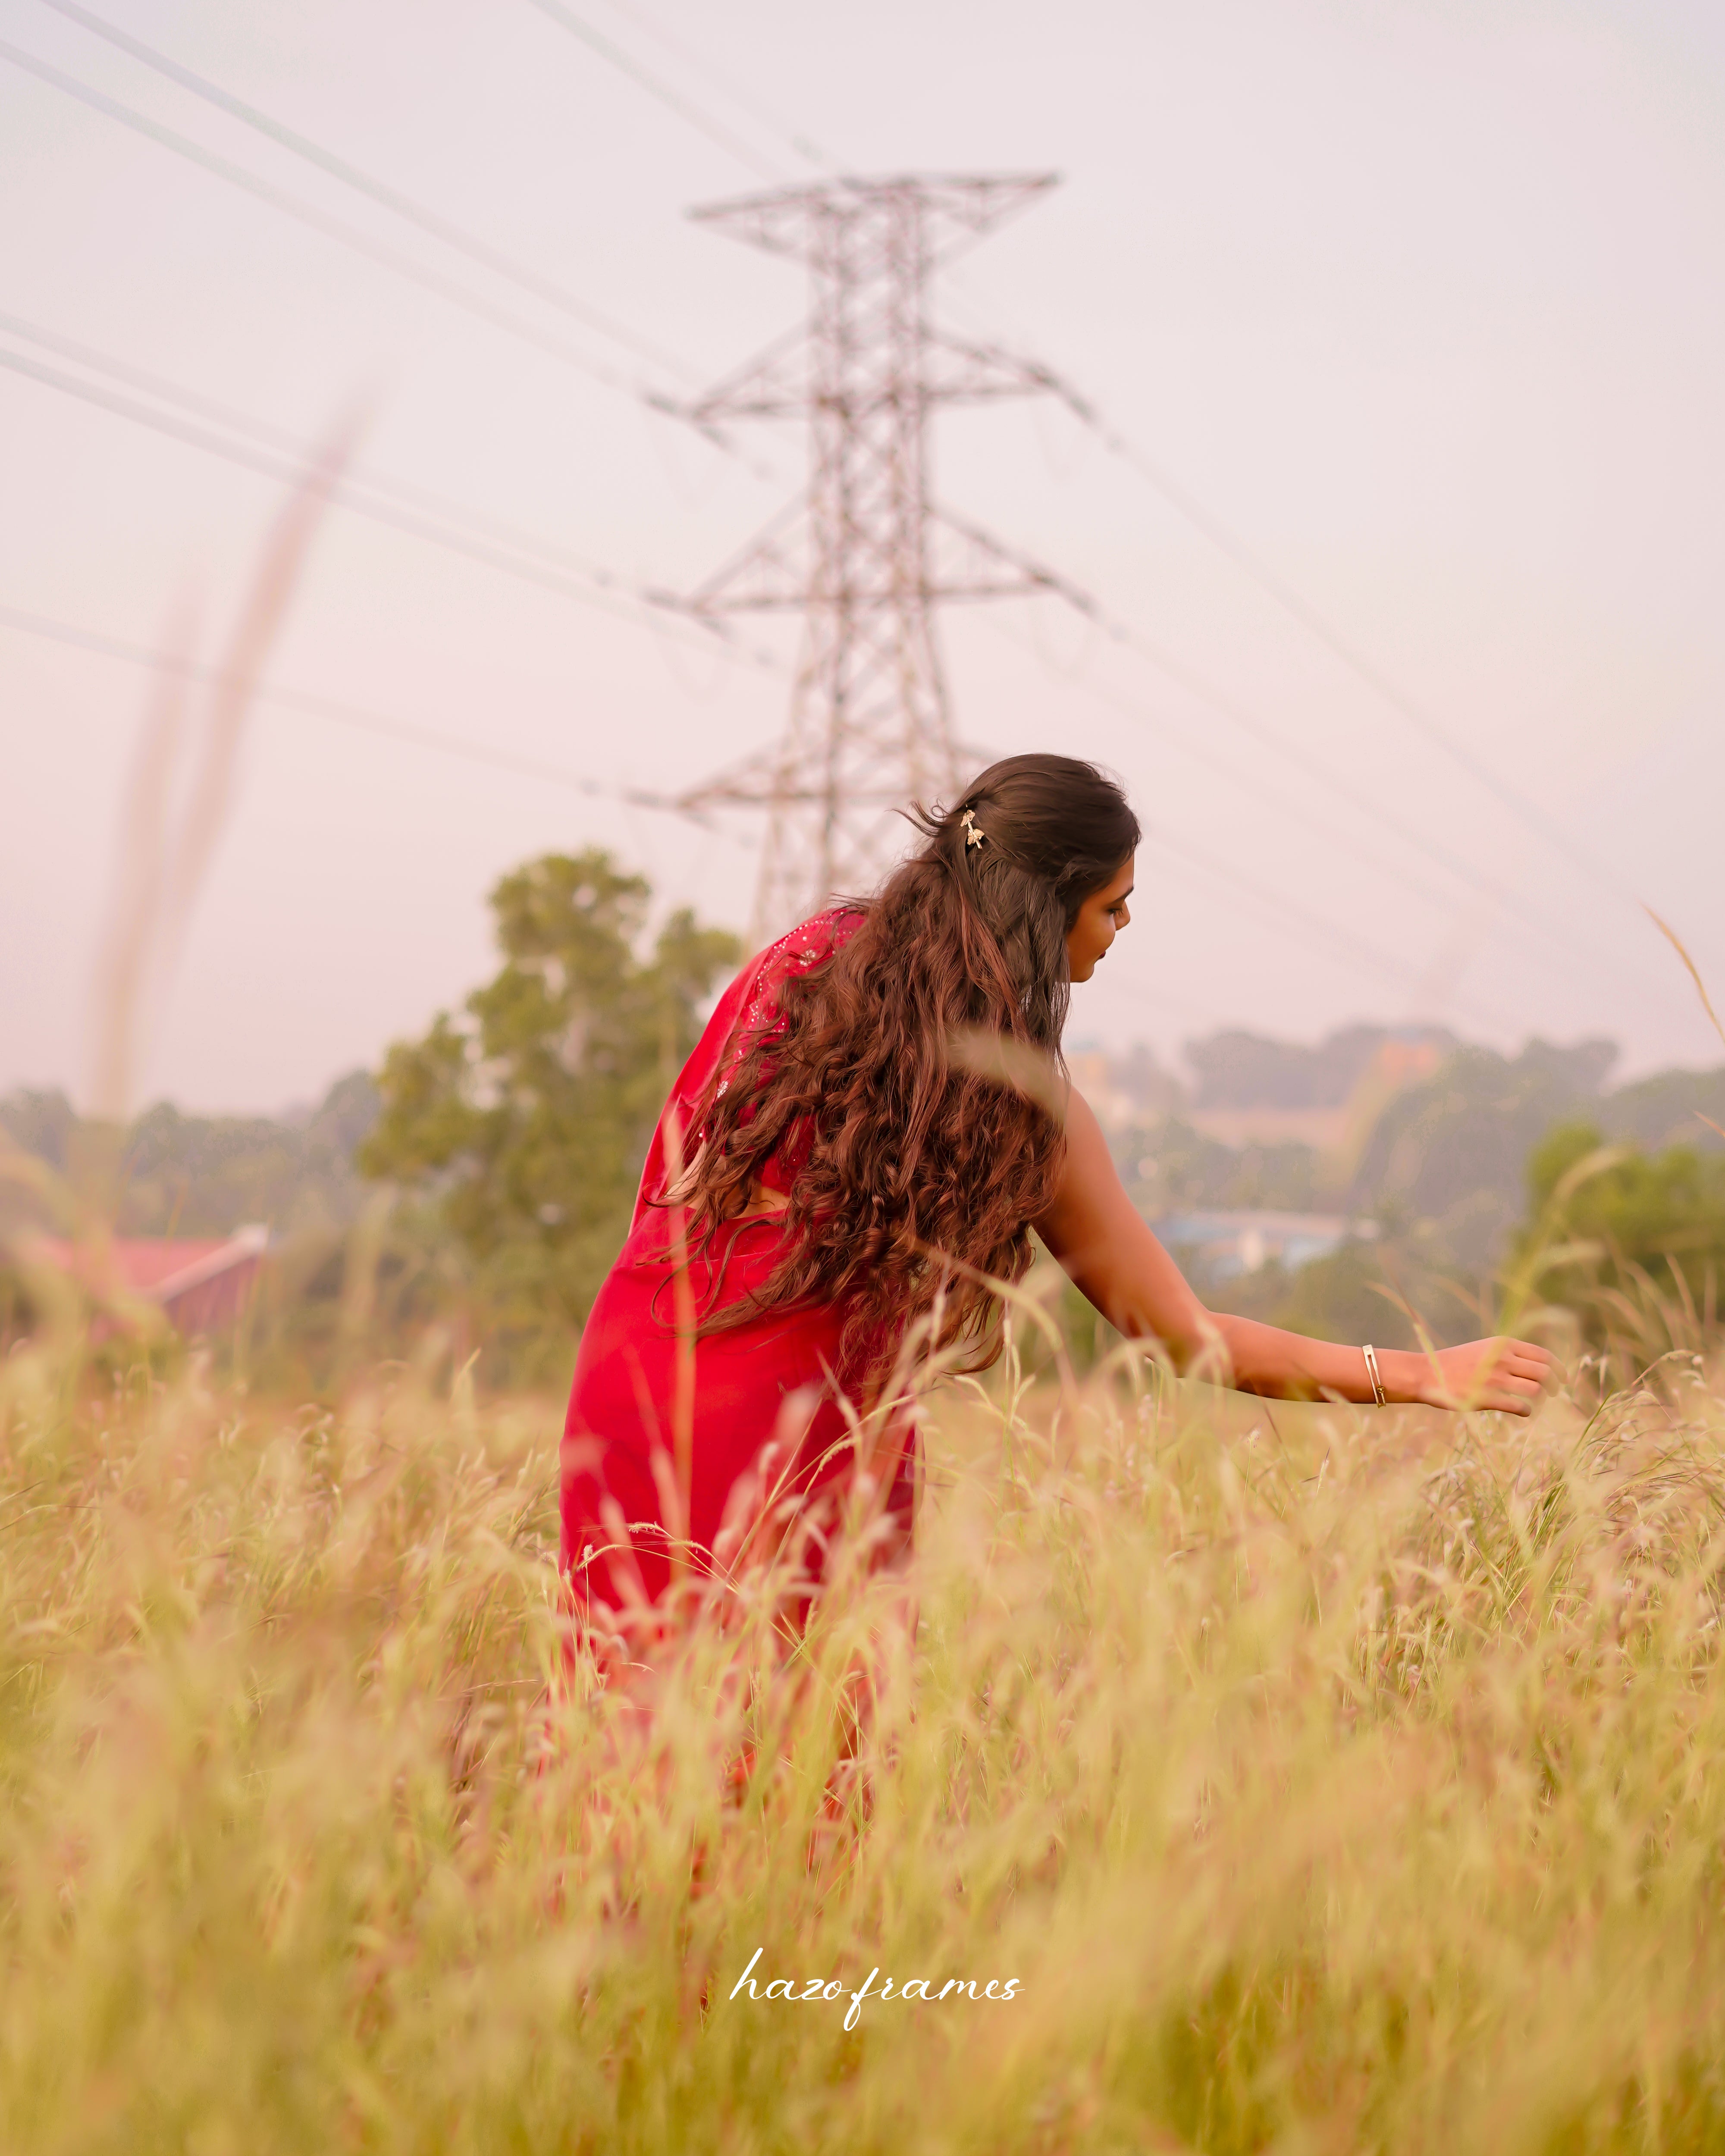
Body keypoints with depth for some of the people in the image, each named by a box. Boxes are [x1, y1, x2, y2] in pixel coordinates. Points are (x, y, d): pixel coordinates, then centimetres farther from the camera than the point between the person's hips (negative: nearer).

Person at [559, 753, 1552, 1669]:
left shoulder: (808, 957, 2)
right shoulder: (1024, 1104, -9)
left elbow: (673, 1158, 11)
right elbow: (1185, 1337, -4)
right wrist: (1430, 1377, 1)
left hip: (633, 1370, 5)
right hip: (792, 1430, -5)